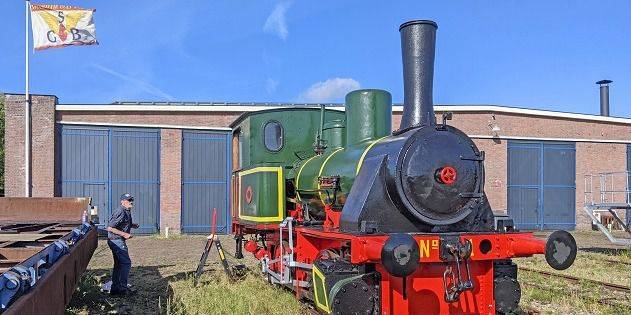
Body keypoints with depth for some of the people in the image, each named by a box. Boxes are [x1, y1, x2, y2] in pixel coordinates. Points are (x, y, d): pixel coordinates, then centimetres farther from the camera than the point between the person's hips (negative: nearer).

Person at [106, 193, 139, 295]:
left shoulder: (127, 211, 12)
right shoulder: (120, 212, -20)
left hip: (119, 241, 11)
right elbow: (110, 228, -24)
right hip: (117, 241, -11)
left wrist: (131, 225, 11)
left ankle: (115, 288, 22)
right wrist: (124, 234, -24)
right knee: (126, 263, -8)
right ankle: (122, 288, -3)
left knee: (119, 264, 15)